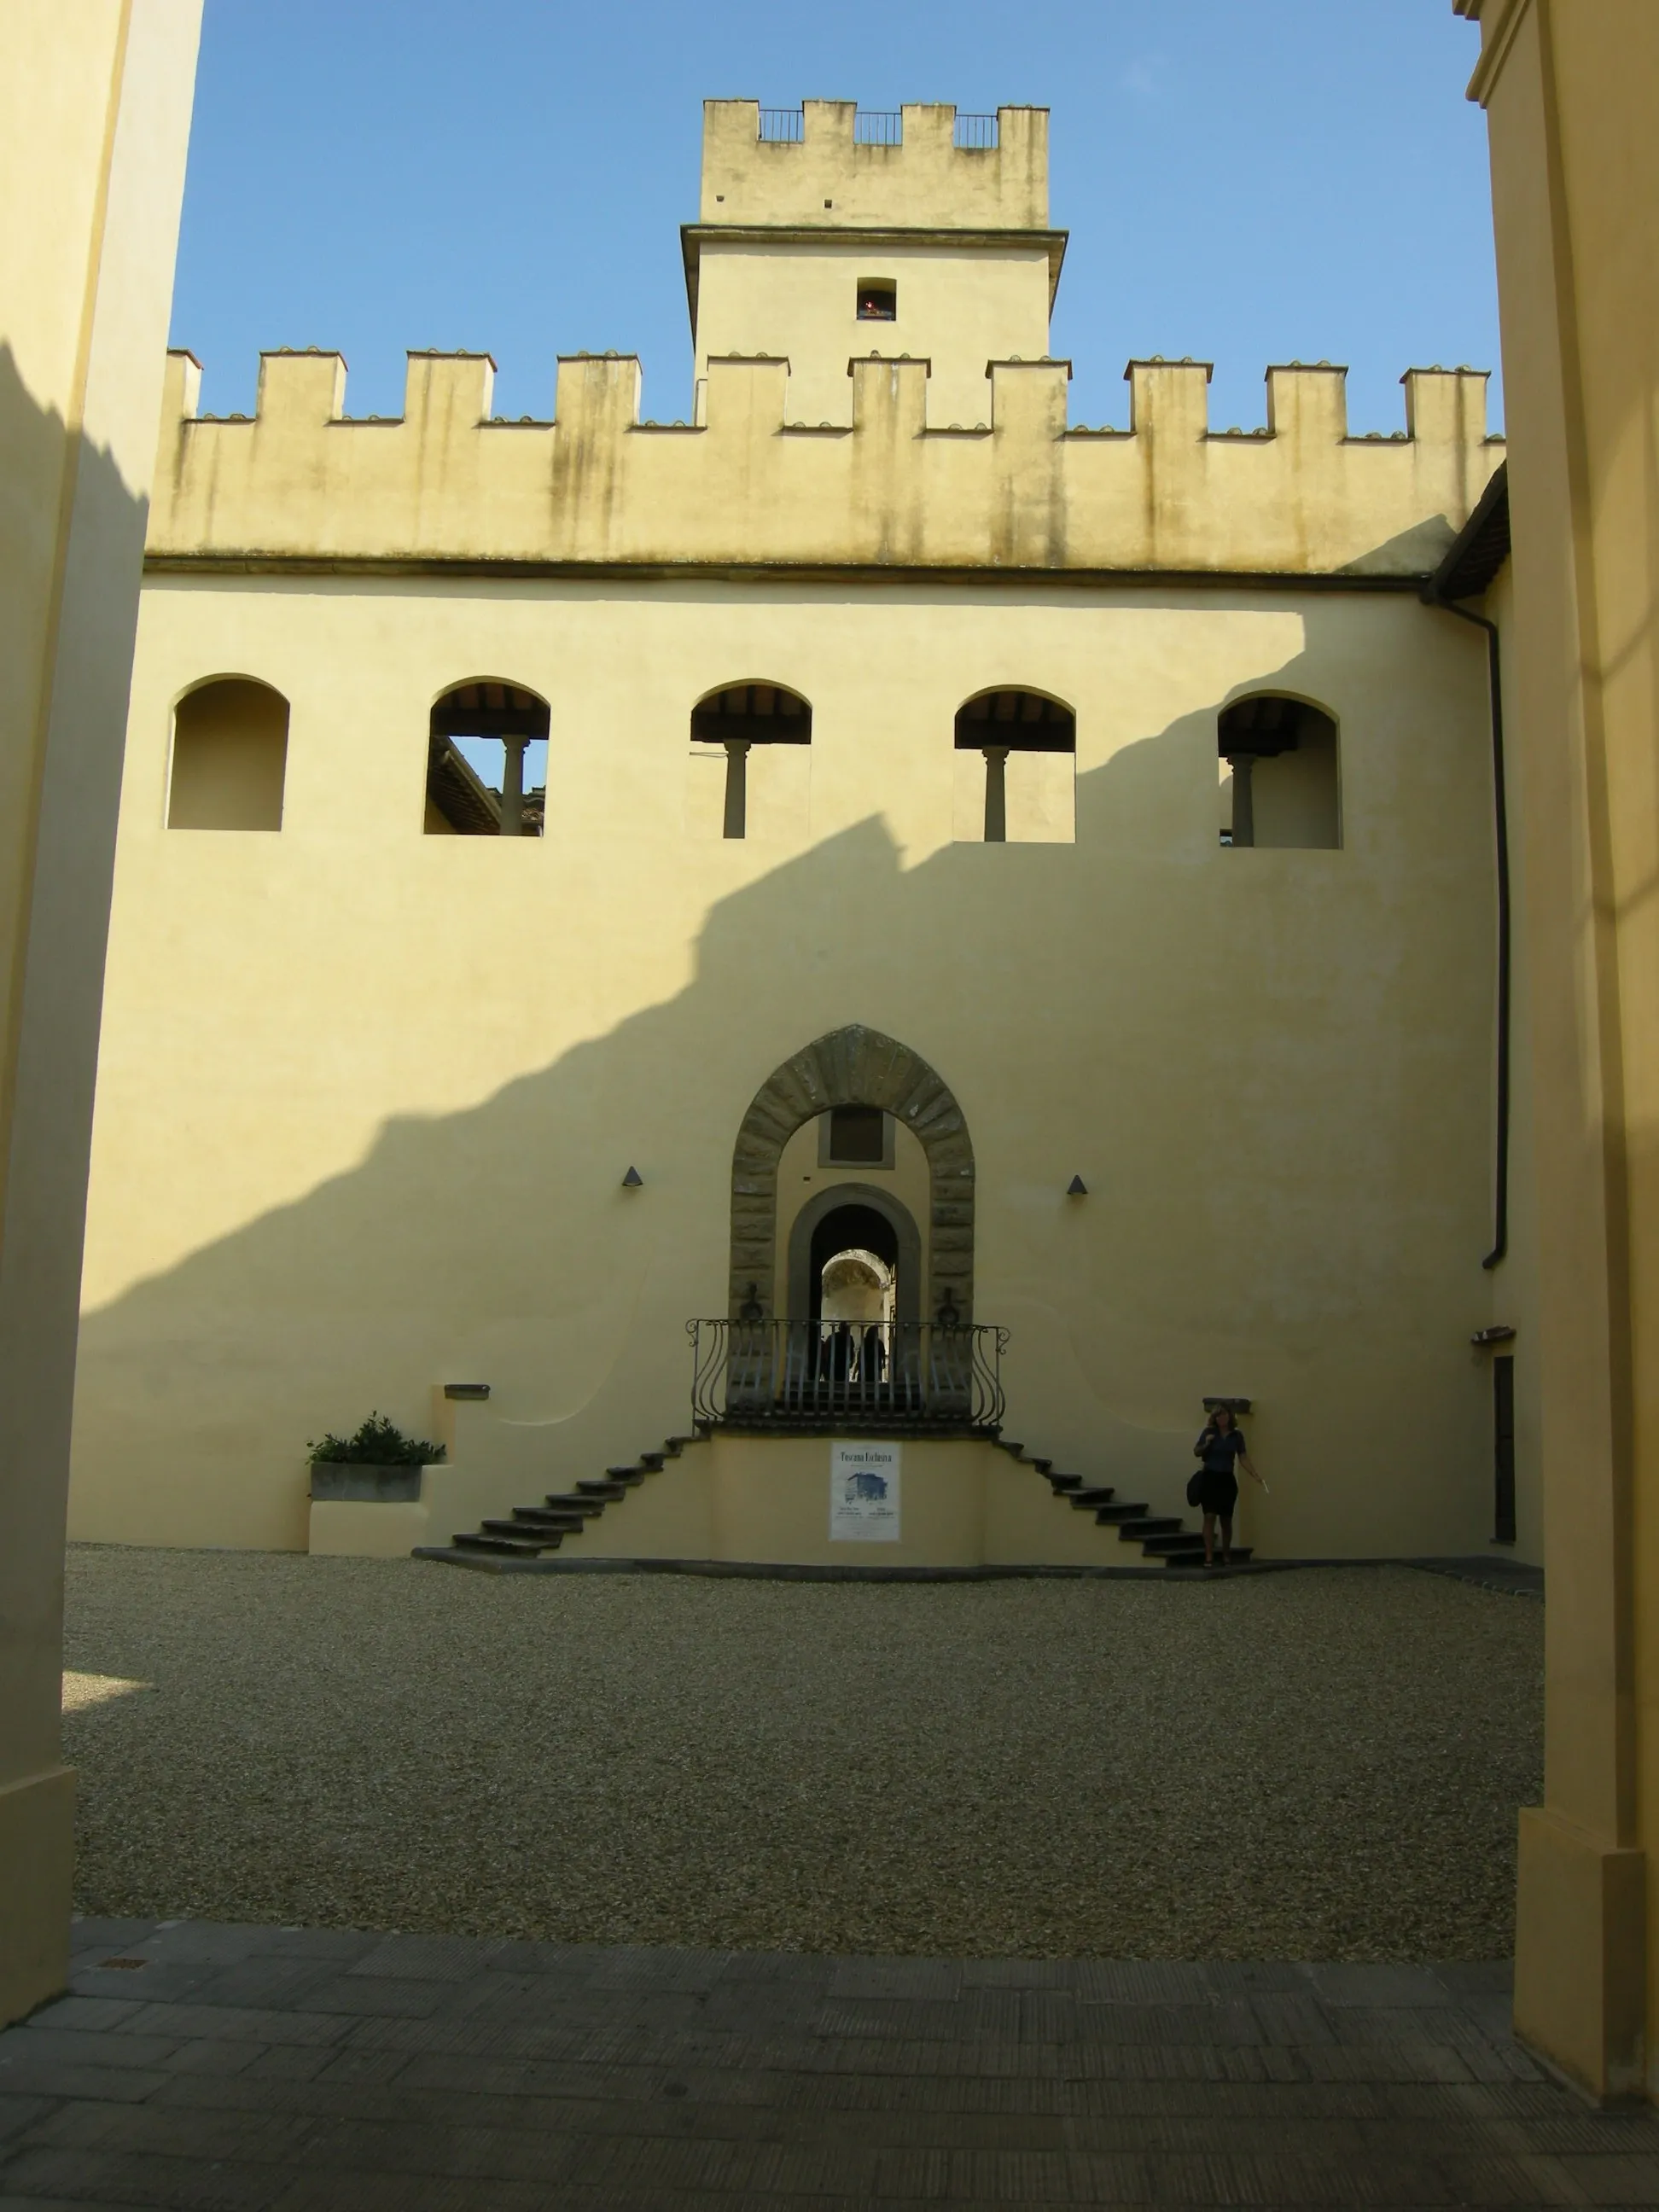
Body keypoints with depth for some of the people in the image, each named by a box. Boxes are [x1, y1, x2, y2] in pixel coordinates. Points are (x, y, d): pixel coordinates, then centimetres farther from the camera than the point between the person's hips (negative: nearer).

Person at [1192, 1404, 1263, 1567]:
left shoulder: (1236, 1436, 3)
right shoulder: (1209, 1432, -3)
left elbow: (1243, 1459, 2)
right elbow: (1196, 1452, 3)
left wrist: (1256, 1476, -9)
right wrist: (1206, 1444, -17)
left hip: (1227, 1480, 2)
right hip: (1209, 1478, -2)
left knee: (1226, 1519, 9)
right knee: (1210, 1516, -11)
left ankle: (1226, 1556, 23)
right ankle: (1209, 1556, -10)